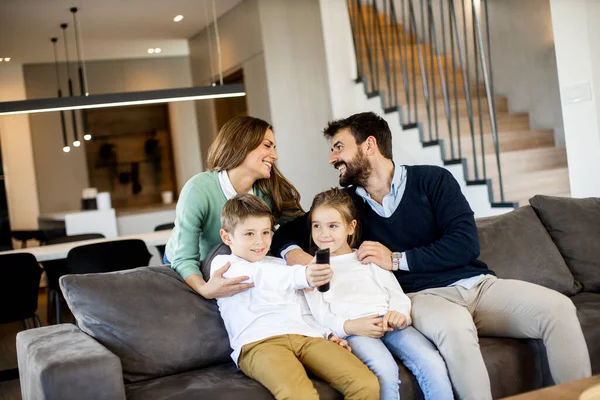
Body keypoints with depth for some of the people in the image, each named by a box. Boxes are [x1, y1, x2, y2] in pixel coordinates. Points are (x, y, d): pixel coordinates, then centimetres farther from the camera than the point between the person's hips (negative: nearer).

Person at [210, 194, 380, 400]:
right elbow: (260, 276, -10)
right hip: (259, 343, -6)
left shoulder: (280, 264, 31)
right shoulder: (222, 264, 10)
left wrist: (325, 334, 9)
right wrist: (304, 275, -25)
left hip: (306, 336, 6)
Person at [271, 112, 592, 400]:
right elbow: (285, 232, 16)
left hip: (478, 284, 1)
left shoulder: (432, 179, 3)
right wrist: (293, 252, -9)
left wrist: (397, 260, -11)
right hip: (422, 296, -1)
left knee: (558, 308, -23)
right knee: (454, 325, -39)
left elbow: (466, 244, -6)